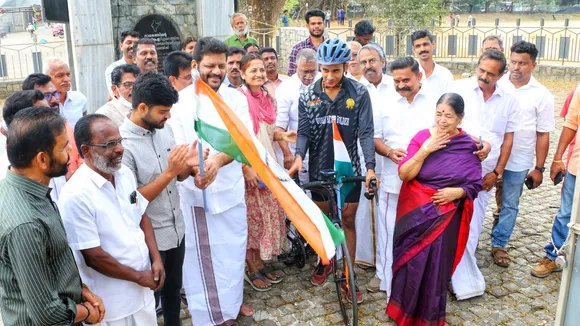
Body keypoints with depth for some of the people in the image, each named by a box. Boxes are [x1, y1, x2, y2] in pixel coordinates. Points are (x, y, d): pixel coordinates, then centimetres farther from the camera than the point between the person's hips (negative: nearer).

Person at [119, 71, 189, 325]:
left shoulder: (164, 130, -1)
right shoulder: (121, 144, -21)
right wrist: (168, 173, -26)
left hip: (176, 230, 6)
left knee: (174, 291, 24)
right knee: (151, 298, 14)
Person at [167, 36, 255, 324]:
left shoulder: (236, 98, 1)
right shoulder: (180, 101, -6)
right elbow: (177, 146, -11)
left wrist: (218, 161, -30)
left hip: (232, 188, 3)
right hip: (196, 191, -3)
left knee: (234, 247, 17)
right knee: (204, 254, 7)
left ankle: (232, 300, 39)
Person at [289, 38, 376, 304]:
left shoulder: (359, 93, -8)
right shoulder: (308, 95, -3)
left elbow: (366, 132, -9)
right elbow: (304, 131, -1)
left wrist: (370, 167, -19)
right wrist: (299, 157, -20)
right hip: (319, 168, 2)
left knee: (347, 221, 6)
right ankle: (325, 261, 38)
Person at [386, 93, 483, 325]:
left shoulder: (469, 146, -3)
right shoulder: (422, 137, -5)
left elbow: (475, 185, 1)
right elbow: (404, 174, -11)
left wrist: (457, 192, -18)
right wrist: (425, 150, -20)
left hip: (446, 216, 0)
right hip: (416, 213, 0)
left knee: (436, 266, 7)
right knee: (411, 262, 5)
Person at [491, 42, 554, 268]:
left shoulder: (542, 95, -2)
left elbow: (543, 135, 1)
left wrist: (539, 168, 0)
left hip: (518, 162, 0)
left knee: (509, 205, 11)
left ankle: (499, 244, 26)